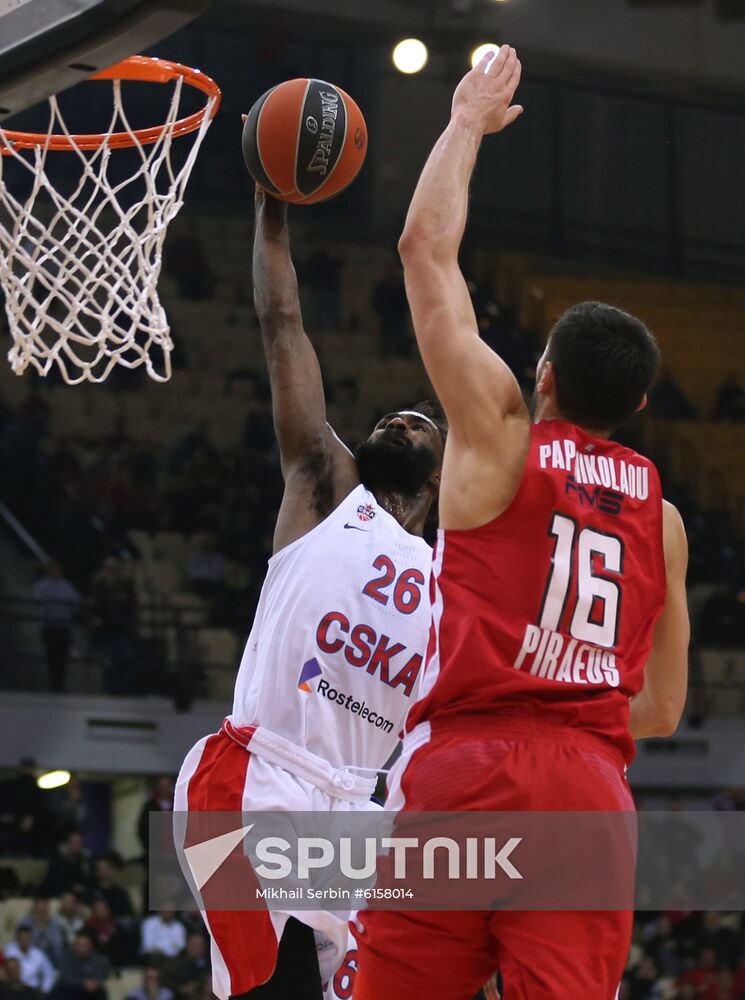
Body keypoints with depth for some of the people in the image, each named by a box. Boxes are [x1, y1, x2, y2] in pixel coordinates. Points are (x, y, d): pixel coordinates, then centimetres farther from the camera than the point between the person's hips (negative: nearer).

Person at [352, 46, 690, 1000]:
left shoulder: (501, 439, 4)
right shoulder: (661, 516, 15)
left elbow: (426, 247, 10)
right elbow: (663, 709, 20)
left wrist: (468, 120, 22)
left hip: (465, 774, -3)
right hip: (593, 789, 4)